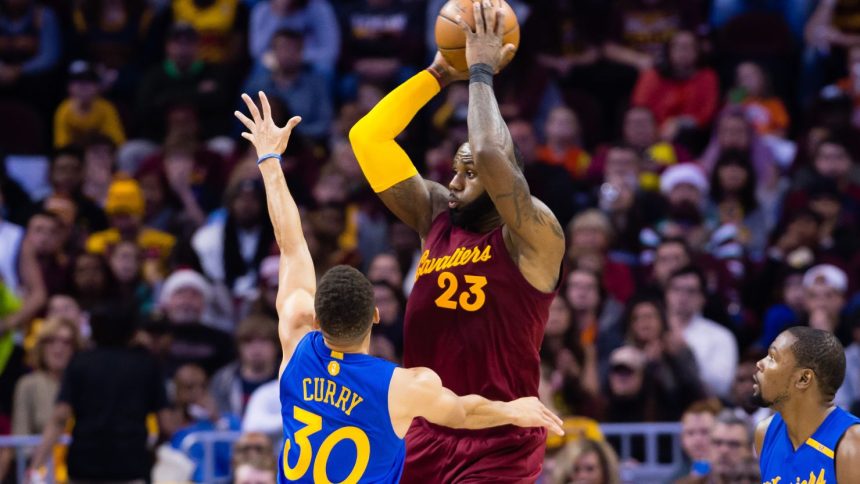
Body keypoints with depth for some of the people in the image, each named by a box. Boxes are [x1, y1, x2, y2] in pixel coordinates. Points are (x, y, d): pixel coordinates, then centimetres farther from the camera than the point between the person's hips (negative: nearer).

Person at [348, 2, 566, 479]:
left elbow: (490, 154, -27)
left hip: (498, 443, -6)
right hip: (427, 435, 6)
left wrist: (482, 72, -15)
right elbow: (368, 138, 7)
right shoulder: (436, 216, 9)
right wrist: (438, 73, 3)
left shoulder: (533, 238, -9)